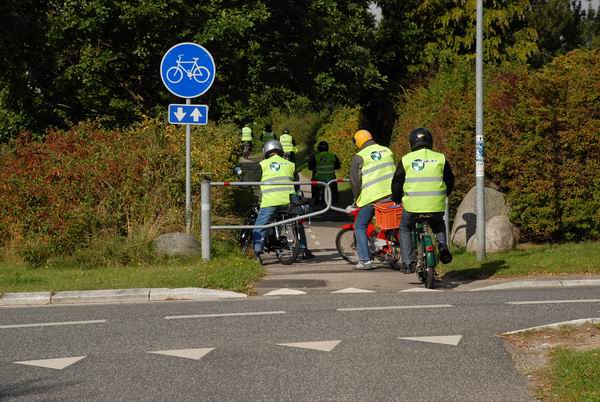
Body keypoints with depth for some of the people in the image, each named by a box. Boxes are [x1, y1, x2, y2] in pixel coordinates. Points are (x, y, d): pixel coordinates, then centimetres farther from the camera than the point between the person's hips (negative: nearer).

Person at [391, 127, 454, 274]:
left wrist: (396, 199, 26)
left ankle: (408, 262, 10)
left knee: (405, 229, 22)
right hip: (436, 206, 1)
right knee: (439, 225, 32)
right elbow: (450, 181, 16)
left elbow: (397, 183, 8)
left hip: (412, 206, -1)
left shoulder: (406, 160, 3)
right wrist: (443, 195, 36)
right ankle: (442, 245, 4)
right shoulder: (440, 159, 7)